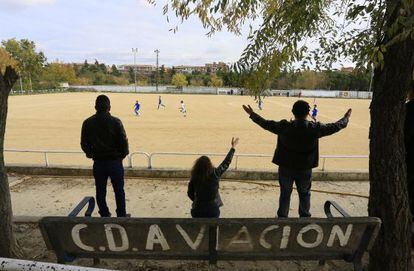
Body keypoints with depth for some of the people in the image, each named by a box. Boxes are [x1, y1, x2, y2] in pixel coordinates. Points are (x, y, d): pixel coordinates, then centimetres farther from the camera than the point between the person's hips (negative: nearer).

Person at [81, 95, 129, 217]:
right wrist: (122, 154, 5)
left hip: (98, 163, 3)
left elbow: (84, 144, 1)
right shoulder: (115, 122, -14)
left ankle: (104, 216, 27)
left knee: (100, 191, 16)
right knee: (119, 191, 12)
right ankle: (121, 216, 21)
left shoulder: (87, 123, -4)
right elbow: (123, 142, -12)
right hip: (115, 162, -2)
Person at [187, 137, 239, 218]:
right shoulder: (214, 174, -16)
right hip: (212, 210, -1)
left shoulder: (194, 178, -10)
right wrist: (233, 147, 4)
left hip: (198, 210, 1)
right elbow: (226, 163, -6)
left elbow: (190, 193, 2)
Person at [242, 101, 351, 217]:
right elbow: (335, 127, -1)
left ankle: (282, 216, 31)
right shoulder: (315, 128, -16)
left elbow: (266, 124, -9)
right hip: (305, 168, 1)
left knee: (285, 193, 17)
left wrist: (252, 114, 4)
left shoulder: (284, 126, -19)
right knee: (304, 193, 23)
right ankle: (305, 216, 38)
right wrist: (346, 118, 19)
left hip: (286, 167, 0)